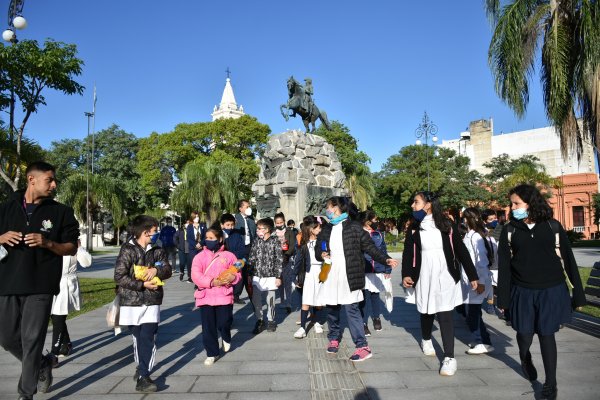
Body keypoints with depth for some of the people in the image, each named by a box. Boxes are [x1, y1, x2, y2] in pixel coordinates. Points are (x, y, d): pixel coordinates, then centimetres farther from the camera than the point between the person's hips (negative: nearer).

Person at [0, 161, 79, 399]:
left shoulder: (60, 212, 1)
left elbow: (72, 248, 2)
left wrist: (47, 243, -16)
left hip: (40, 286, -3)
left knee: (32, 341, -2)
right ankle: (43, 364, 36)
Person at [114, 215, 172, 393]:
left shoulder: (157, 250, 7)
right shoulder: (128, 250, -8)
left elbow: (167, 270, 2)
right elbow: (119, 277, -12)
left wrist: (156, 270, -19)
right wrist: (142, 285, -16)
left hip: (152, 302, 2)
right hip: (132, 302, -2)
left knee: (148, 339, -5)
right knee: (138, 339, 11)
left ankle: (143, 376, 1)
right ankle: (142, 369, 30)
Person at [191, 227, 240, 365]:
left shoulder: (229, 256, 4)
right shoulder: (199, 257, 4)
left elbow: (237, 273, 6)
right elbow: (196, 276, -7)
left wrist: (232, 277, -18)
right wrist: (212, 282, -19)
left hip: (224, 295, -1)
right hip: (205, 296, 1)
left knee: (224, 323, -3)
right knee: (208, 327, 5)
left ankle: (226, 339, 34)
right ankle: (212, 353, 22)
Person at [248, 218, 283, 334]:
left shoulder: (275, 242, -5)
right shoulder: (256, 242, 6)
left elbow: (279, 260, -5)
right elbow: (251, 259, 9)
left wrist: (278, 276, -7)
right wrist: (249, 274, 6)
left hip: (270, 276, -3)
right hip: (257, 276, 3)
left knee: (270, 300, 7)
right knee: (256, 299, 0)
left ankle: (271, 321, 25)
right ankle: (259, 321, 16)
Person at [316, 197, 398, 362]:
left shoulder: (354, 227, -4)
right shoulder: (326, 229, 12)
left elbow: (369, 247, -2)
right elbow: (318, 250, 17)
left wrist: (385, 260, -14)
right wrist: (321, 255, -6)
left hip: (349, 276, -5)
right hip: (330, 276, 5)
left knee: (351, 309, -7)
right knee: (331, 309, 12)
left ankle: (362, 346, 1)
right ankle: (334, 338, 32)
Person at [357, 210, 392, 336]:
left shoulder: (379, 234, 9)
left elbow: (384, 252, 13)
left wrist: (388, 269, 11)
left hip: (377, 272, 4)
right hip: (362, 272, -4)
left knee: (375, 296, 15)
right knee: (363, 298, -2)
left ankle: (376, 318, 36)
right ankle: (364, 323, 12)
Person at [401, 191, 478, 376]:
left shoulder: (445, 225, -2)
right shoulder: (414, 229, 4)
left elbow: (461, 250, 1)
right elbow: (408, 253, -1)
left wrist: (472, 275, 0)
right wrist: (406, 274, -17)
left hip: (445, 277, -2)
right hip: (424, 277, 2)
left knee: (445, 315, -6)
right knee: (426, 312, 15)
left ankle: (449, 358, 1)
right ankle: (426, 340, 44)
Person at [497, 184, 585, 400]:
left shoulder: (552, 226, -3)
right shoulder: (509, 230, -2)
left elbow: (567, 260, 2)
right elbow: (504, 266, -1)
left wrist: (578, 293, 2)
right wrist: (503, 299, -1)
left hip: (551, 291, -1)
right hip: (522, 292, 1)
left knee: (546, 334, 5)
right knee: (525, 334, 7)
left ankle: (551, 382, 24)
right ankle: (525, 358, 42)